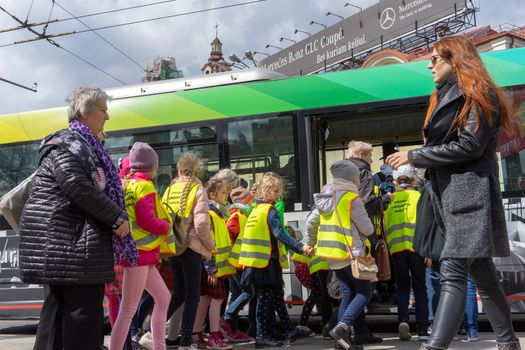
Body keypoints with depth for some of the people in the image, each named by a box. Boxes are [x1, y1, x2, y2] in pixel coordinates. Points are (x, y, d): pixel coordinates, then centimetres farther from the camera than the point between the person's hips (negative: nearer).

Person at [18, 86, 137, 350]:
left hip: (64, 243, 10)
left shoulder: (84, 145, 22)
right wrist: (117, 218, -17)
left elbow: (96, 188, 23)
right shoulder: (66, 143, -9)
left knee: (58, 314, 13)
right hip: (71, 244, -10)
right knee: (84, 317, -9)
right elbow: (78, 186, -22)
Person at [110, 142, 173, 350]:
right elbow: (148, 221, -20)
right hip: (140, 253, -10)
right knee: (128, 310, -6)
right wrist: (167, 225, -4)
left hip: (140, 252, 10)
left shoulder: (127, 185, 13)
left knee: (163, 298, 18)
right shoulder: (144, 186, -13)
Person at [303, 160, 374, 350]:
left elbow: (311, 222, 15)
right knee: (365, 292, 2)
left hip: (333, 254, 8)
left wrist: (309, 243, 29)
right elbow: (367, 229, -11)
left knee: (347, 294, 13)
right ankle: (342, 327, -13)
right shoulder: (352, 199, -15)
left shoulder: (326, 198, 9)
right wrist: (368, 228, 12)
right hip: (350, 253, -8)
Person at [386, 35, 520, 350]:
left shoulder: (477, 94, -4)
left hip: (470, 193, -9)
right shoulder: (446, 97, 23)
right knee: (483, 275, 13)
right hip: (450, 195, 9)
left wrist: (414, 156, -11)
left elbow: (470, 145, -16)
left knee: (453, 273, -17)